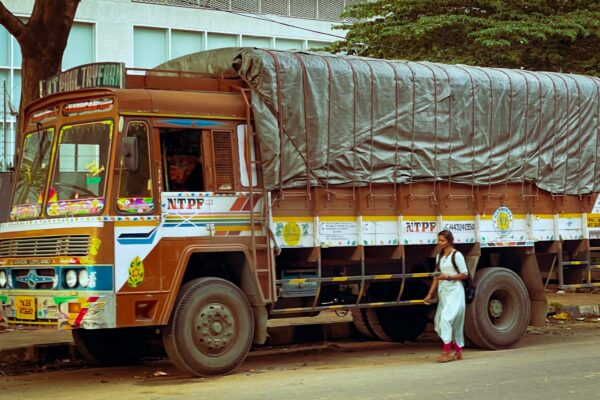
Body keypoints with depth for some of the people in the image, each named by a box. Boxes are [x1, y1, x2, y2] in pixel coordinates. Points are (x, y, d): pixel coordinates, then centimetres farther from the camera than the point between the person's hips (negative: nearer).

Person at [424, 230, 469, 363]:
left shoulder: (457, 255, -6)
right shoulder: (439, 256, 15)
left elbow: (464, 275, -8)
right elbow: (436, 276, 16)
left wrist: (448, 277, -19)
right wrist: (430, 294, 12)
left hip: (454, 292, -8)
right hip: (443, 292, 8)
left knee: (446, 318, -18)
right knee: (440, 320, 5)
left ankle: (446, 352, -18)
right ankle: (458, 351, 15)